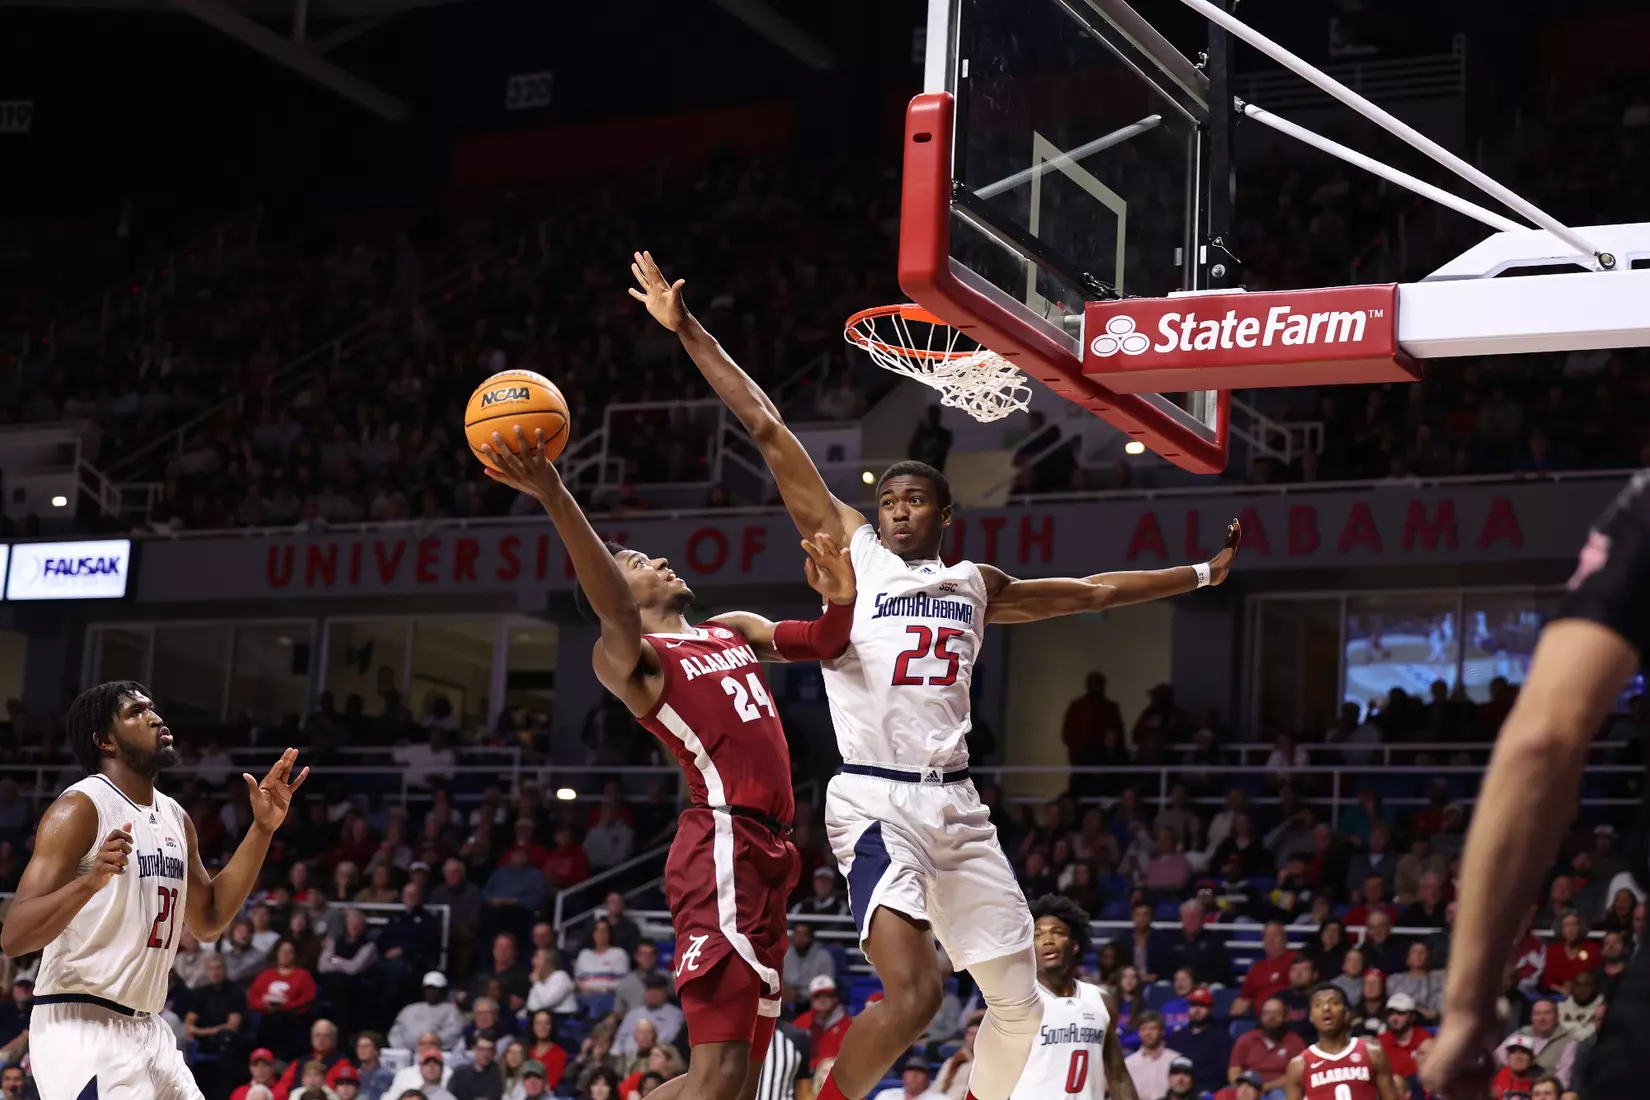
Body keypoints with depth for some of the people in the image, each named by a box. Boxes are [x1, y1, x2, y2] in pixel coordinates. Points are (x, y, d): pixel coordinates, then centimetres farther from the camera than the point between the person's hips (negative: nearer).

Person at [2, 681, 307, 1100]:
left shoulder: (175, 818, 12)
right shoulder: (80, 809, -12)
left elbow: (208, 921, 18)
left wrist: (262, 829, 10)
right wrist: (90, 881, -35)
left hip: (148, 1029, 9)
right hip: (81, 1025, -8)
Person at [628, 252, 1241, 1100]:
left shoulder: (975, 584, 18)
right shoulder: (850, 548, 4)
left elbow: (1090, 592, 32)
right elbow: (766, 428, 0)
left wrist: (1200, 575, 36)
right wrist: (685, 328, -1)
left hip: (955, 801, 6)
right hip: (873, 799, -6)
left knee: (1019, 1003, 7)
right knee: (913, 991, -25)